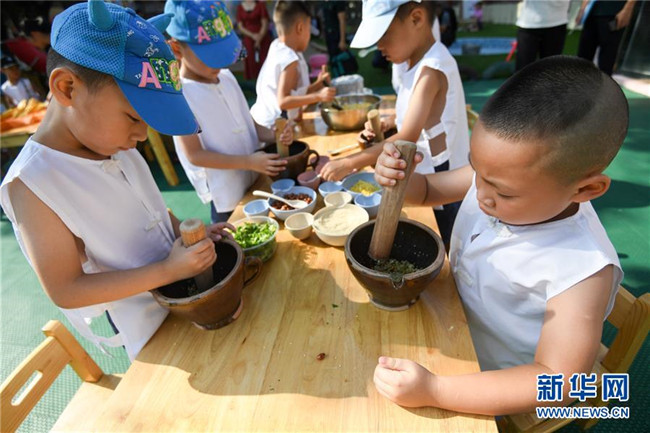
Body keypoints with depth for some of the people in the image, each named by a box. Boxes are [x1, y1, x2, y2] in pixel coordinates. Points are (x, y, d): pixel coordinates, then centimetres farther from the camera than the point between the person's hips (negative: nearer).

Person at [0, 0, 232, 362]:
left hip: (180, 295, 6)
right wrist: (168, 270, -29)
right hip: (145, 329, -6)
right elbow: (65, 290, -22)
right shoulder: (33, 184, -25)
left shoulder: (116, 147, -4)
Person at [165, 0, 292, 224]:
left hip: (256, 182, 7)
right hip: (226, 198, -6)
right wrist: (249, 161, -24)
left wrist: (274, 136, -10)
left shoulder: (226, 77, 4)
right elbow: (195, 155, -18)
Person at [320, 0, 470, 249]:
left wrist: (349, 164, -29)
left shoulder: (432, 69, -24)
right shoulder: (411, 62, 3)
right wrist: (388, 126, -3)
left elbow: (407, 138, -29)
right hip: (423, 177, 8)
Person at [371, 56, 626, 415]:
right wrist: (398, 178, -25)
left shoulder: (582, 267, -32)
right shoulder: (497, 173, -17)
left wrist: (433, 391, -36)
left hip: (492, 387, -5)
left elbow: (556, 381, -27)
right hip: (453, 332, 5)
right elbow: (429, 190, -1)